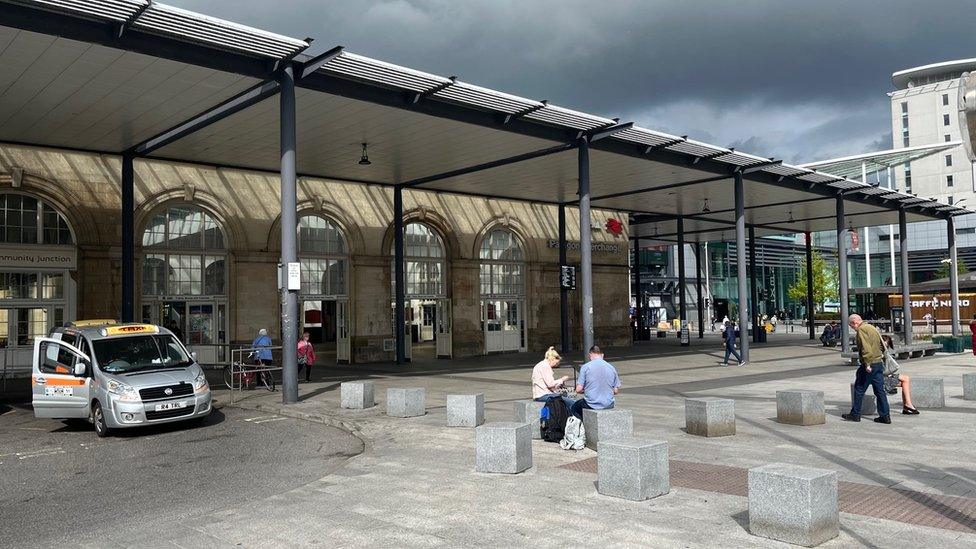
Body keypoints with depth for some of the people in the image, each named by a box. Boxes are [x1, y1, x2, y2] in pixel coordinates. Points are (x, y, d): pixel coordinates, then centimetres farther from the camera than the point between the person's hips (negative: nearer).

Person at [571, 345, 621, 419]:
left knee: (574, 408, 27)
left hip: (591, 405, -4)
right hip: (608, 405, 4)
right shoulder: (611, 367, 2)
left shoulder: (585, 367, -8)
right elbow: (616, 391, 4)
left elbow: (578, 390, -9)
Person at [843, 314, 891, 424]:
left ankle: (855, 414, 11)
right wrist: (881, 357, 21)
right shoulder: (872, 328, 16)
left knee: (859, 389, 3)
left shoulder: (861, 330, -12)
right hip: (879, 363, 8)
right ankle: (885, 416, 9)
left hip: (869, 365, -8)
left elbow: (865, 348, -22)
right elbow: (882, 344, 20)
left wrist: (867, 364, -21)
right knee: (880, 390, 9)